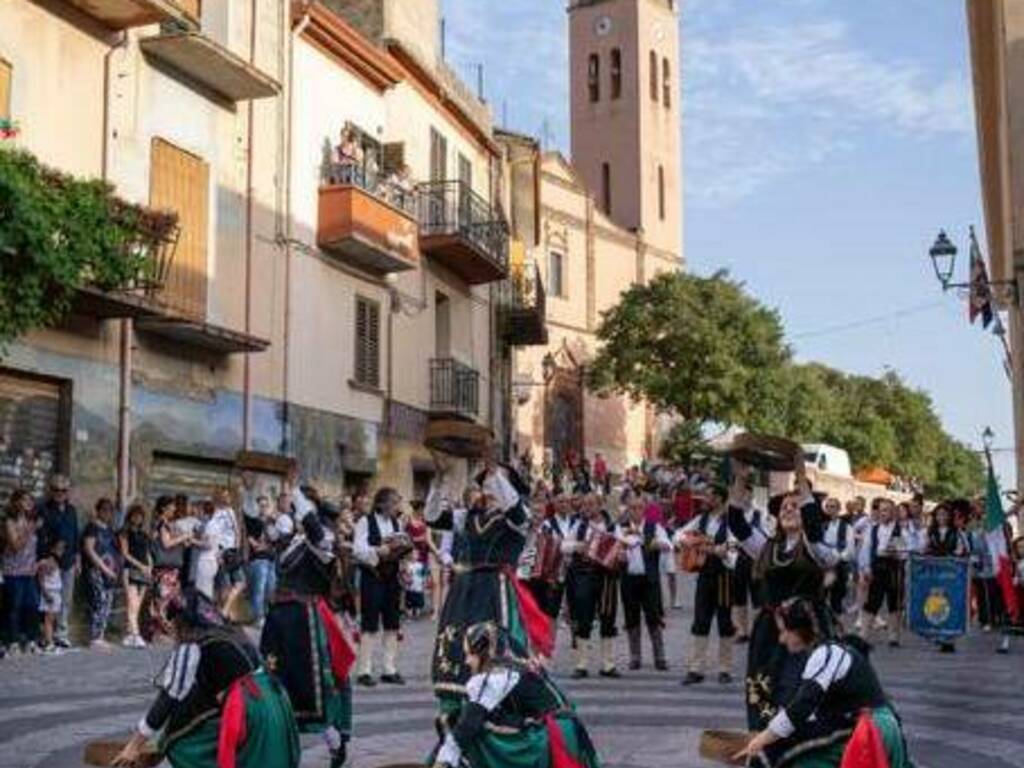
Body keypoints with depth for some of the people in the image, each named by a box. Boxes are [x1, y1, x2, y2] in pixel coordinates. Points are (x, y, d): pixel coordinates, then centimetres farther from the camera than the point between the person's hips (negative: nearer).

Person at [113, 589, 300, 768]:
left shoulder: (190, 647, -2)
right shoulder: (232, 634, 20)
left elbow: (169, 698, -3)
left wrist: (134, 746, 2)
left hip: (245, 713, -8)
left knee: (180, 743, 5)